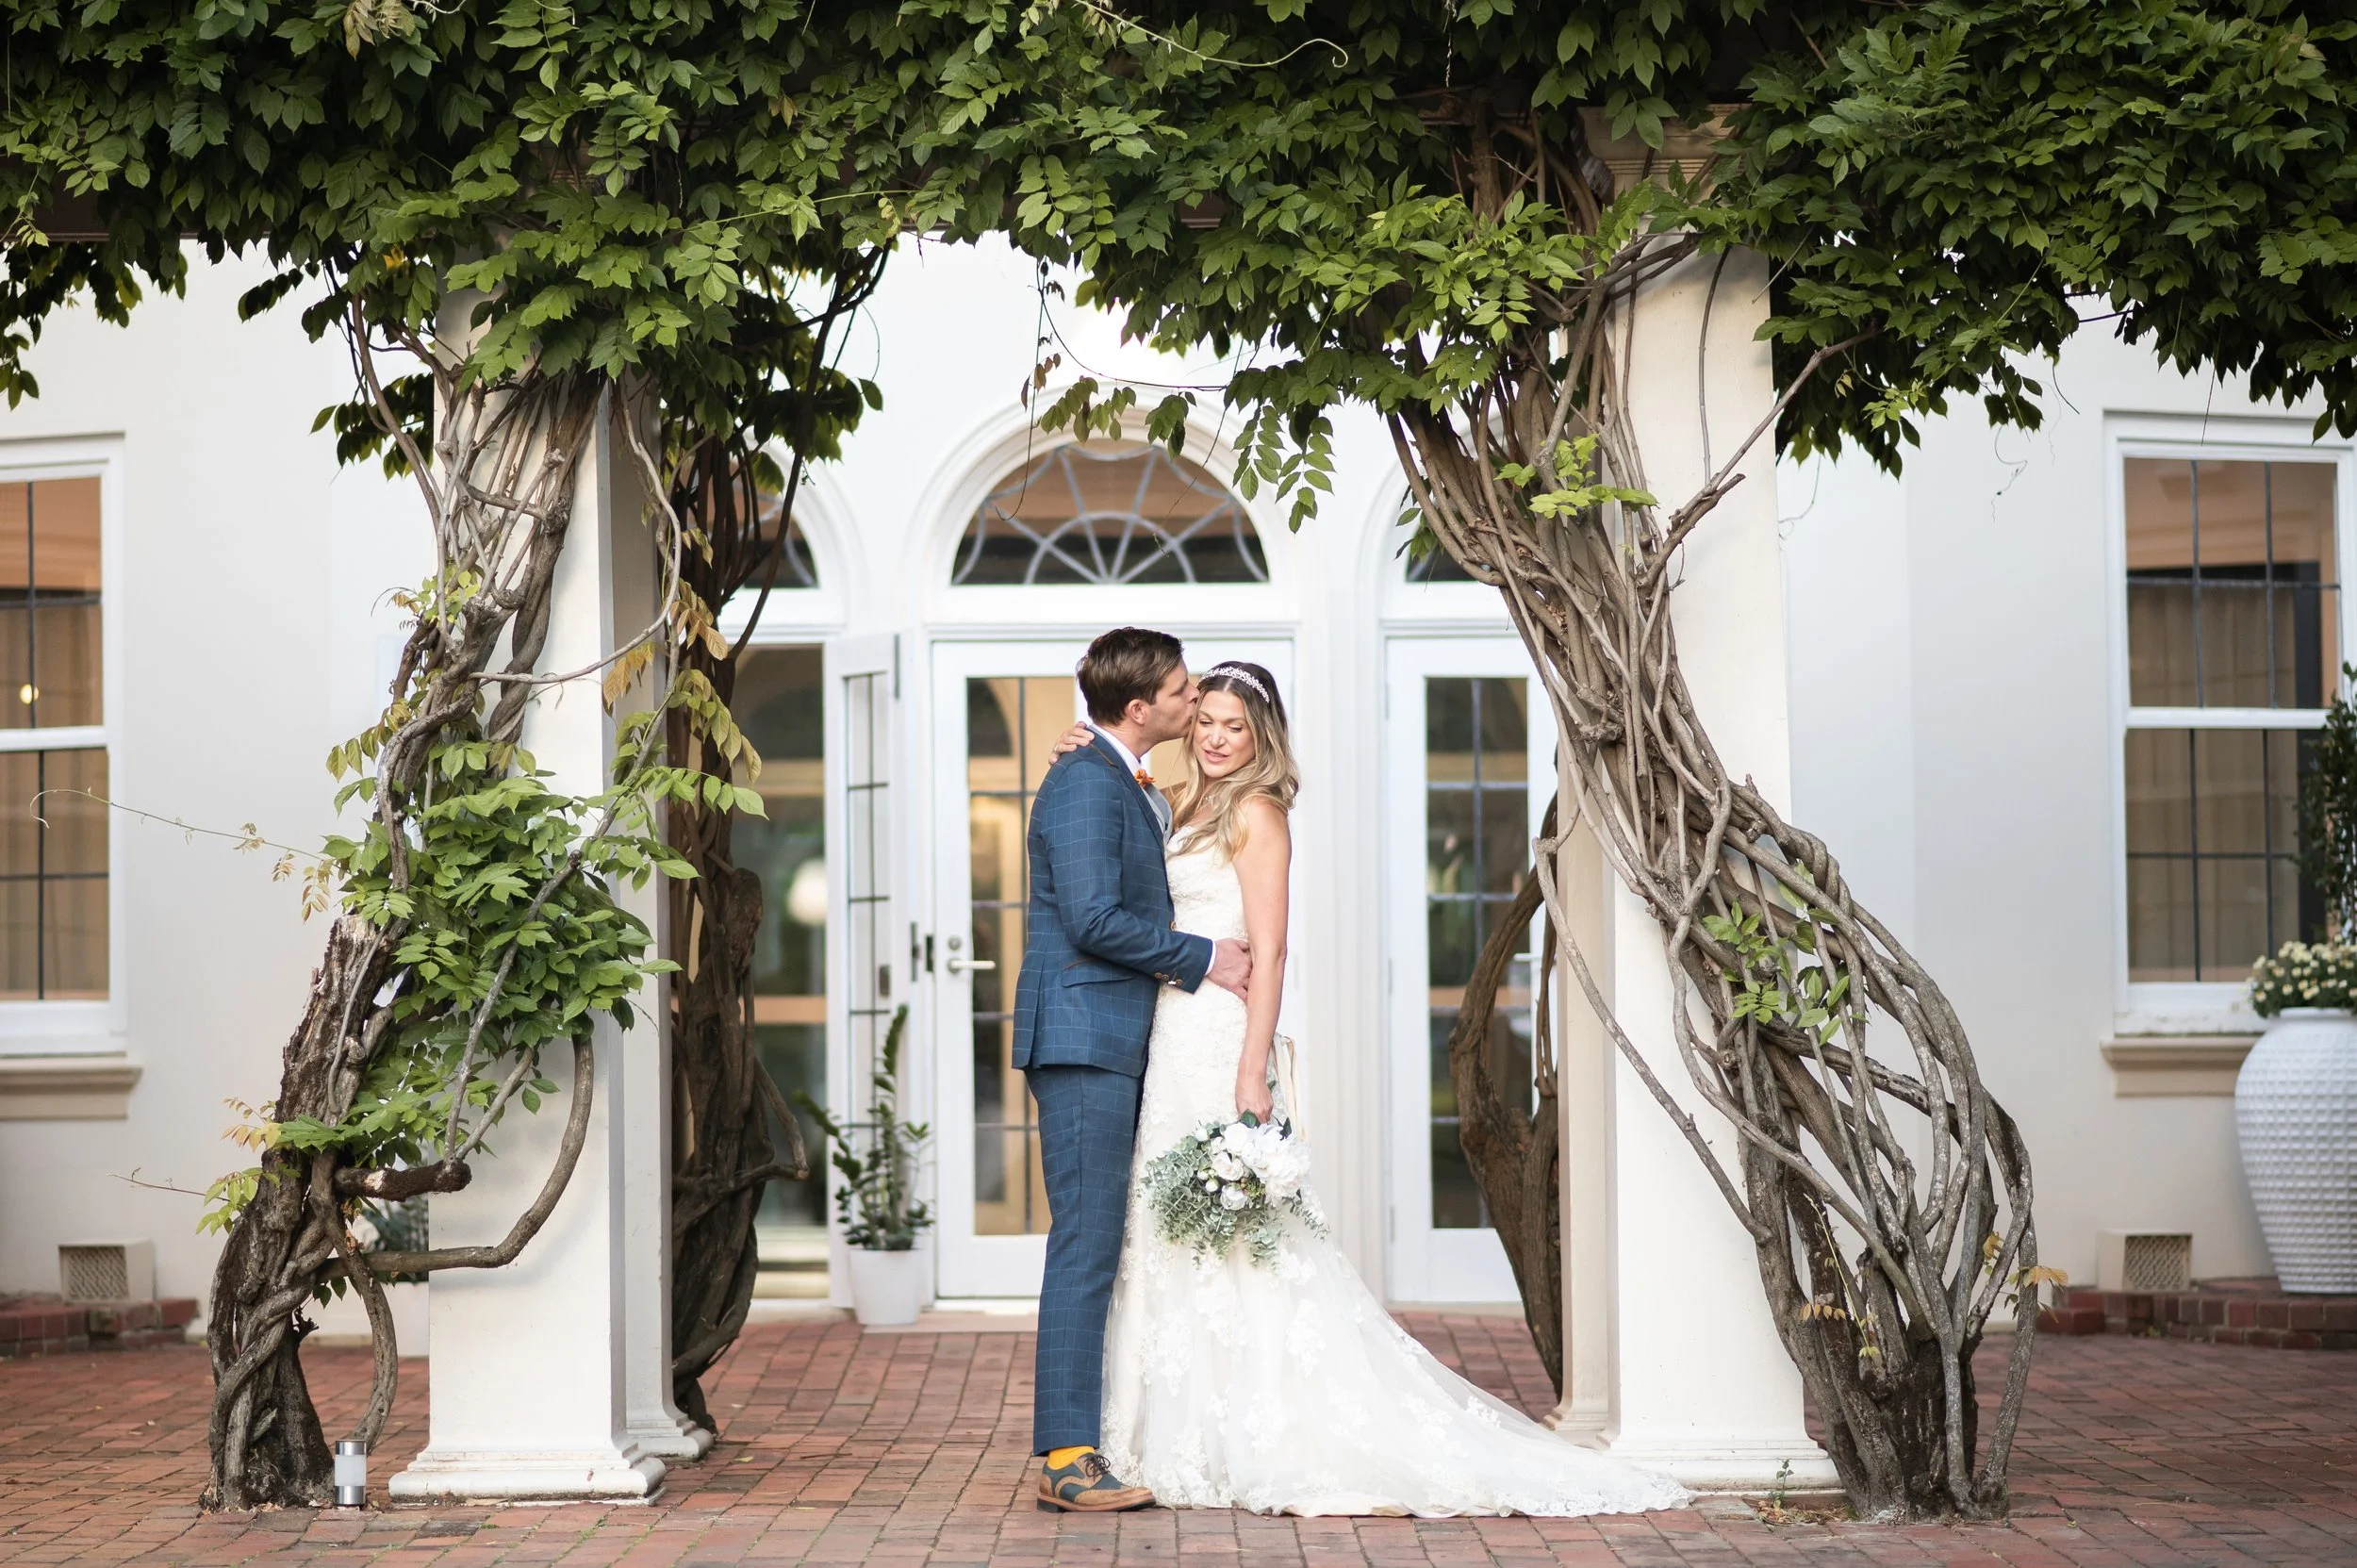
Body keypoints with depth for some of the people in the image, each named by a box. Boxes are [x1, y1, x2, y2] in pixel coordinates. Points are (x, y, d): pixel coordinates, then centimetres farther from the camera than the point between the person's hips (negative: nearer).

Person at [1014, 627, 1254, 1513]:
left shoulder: (1131, 787, 19)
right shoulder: (1084, 784, -13)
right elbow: (1095, 921, -21)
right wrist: (1202, 957, -11)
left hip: (1120, 1044, 10)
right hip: (1083, 1040, -10)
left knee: (1107, 1246, 10)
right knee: (1086, 1245, -10)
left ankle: (1103, 1434, 14)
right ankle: (1065, 1457, -9)